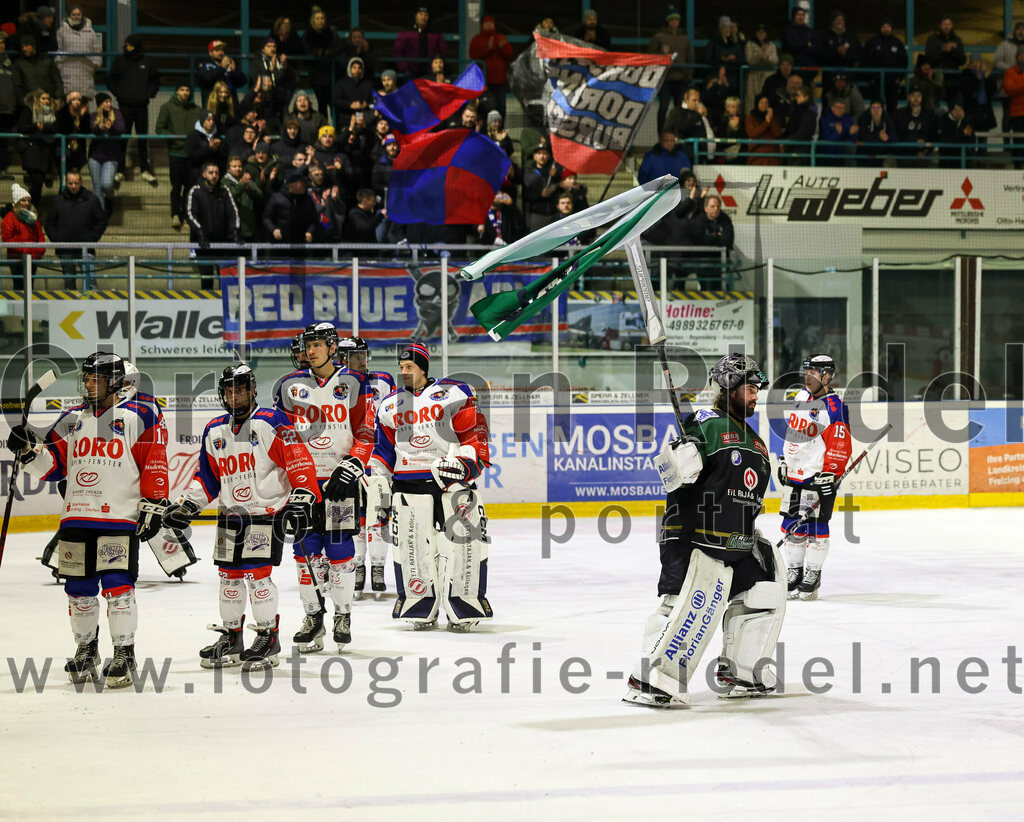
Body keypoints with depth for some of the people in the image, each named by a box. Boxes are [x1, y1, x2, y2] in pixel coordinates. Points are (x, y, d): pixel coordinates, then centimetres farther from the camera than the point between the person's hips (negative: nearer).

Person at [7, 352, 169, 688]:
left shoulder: (139, 417, -2)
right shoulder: (72, 419, 14)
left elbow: (155, 464, -5)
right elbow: (53, 465, 14)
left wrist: (152, 506, -10)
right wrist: (29, 449, -3)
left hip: (120, 518, -5)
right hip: (76, 517, 5)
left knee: (117, 585, -11)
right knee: (78, 588, 9)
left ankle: (124, 654, -2)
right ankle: (86, 649, 25)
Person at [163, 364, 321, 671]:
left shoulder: (272, 423, -9)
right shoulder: (214, 431, 11)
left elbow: (299, 461, -13)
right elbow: (207, 475, 18)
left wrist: (302, 499, -20)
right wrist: (187, 505, 7)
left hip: (267, 513, -6)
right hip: (230, 516, 6)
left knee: (257, 573, -11)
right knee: (229, 575, 9)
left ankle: (268, 637, 1)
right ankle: (230, 636, 22)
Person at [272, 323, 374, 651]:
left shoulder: (355, 384, 0)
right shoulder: (289, 386, 7)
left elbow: (366, 432, -2)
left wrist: (352, 465, -14)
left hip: (340, 478, -2)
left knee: (339, 548, -2)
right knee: (306, 549, 1)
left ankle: (343, 615, 11)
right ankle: (313, 616, 11)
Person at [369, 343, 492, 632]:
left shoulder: (454, 394, 1)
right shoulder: (390, 405, 15)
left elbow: (473, 434, -1)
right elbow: (384, 449, 20)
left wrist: (467, 461, -16)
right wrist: (377, 481, 11)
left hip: (452, 478, -3)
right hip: (409, 484, 3)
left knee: (463, 540, -7)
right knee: (412, 545, -3)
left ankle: (463, 607, 1)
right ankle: (421, 607, 8)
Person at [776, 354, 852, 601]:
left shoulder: (834, 408, -15)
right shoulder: (801, 396, 10)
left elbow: (840, 446, -18)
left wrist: (829, 475, -21)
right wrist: (784, 460, 22)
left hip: (819, 477, -8)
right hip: (794, 473, 8)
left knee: (815, 526, -5)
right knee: (792, 525, 10)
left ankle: (812, 577, 3)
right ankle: (794, 572, 20)